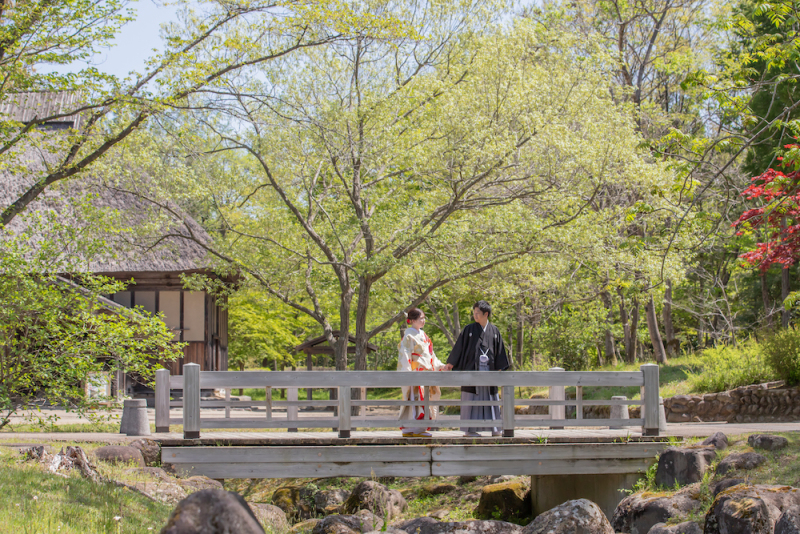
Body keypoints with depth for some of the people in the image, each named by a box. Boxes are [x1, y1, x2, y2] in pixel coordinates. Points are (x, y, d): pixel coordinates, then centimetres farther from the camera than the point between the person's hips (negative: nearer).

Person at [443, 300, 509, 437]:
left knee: (491, 399, 6)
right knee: (471, 399, -3)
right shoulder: (469, 329, 0)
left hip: (489, 370, 3)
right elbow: (458, 347, 2)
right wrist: (450, 364, 0)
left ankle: (494, 429, 12)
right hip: (472, 369, -3)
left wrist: (499, 370, 5)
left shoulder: (494, 331, 7)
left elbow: (499, 351, 10)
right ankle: (469, 430, 1)